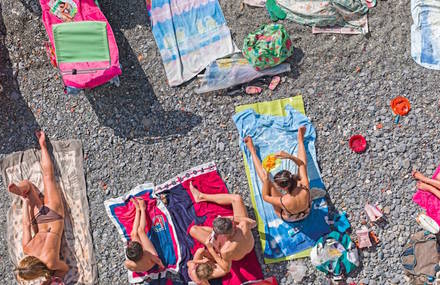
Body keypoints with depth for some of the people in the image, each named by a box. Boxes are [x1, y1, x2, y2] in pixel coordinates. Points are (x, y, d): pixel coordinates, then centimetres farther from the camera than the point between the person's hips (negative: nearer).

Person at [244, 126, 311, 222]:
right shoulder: (305, 189, -40)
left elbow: (265, 196, -21)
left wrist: (266, 180, -31)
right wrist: (289, 156, -36)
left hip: (287, 217, -2)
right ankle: (300, 140, 27)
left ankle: (252, 150, 16)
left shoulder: (283, 202, -46)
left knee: (267, 181, -6)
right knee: (302, 167, 2)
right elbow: (302, 164, -23)